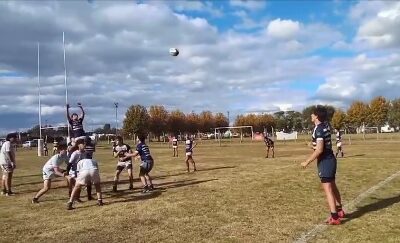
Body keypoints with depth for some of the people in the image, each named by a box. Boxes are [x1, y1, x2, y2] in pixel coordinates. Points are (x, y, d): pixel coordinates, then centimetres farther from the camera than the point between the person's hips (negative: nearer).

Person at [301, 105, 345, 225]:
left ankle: (334, 217, -4)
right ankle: (339, 210, 36)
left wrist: (307, 162, -21)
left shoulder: (319, 129, -21)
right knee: (332, 186, 22)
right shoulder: (325, 125, 5)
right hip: (330, 159, 10)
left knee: (328, 189, -6)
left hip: (325, 161, -10)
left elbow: (319, 150, -26)